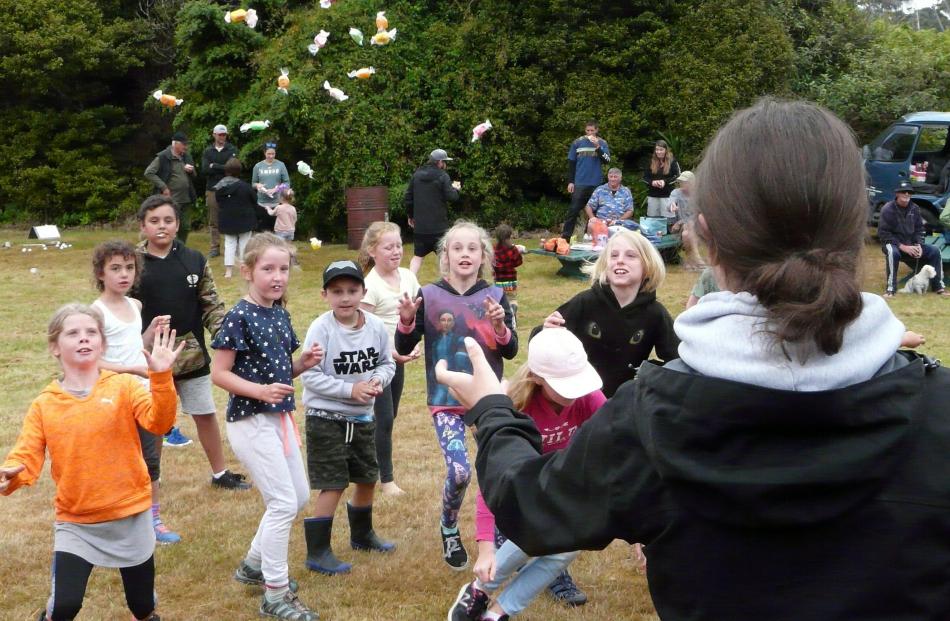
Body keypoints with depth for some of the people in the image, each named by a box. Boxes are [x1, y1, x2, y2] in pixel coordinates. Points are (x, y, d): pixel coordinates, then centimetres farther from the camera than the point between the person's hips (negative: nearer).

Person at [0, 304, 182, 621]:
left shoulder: (124, 387, -6)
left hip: (130, 517, 0)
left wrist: (161, 377, -36)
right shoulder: (43, 405, -1)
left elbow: (159, 422, -21)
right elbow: (27, 455, -6)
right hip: (75, 523, 0)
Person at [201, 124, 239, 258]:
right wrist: (223, 168, -10)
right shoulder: (208, 151, 9)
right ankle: (215, 248, 11)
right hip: (212, 190, 2)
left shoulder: (232, 150, 4)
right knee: (213, 221, 5)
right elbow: (204, 169, -4)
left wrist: (214, 166, -7)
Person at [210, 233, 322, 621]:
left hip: (279, 417, 9)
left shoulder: (281, 315, 8)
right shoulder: (239, 317, -16)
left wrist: (302, 363, -2)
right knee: (283, 502, -9)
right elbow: (219, 374, -16)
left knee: (299, 497, 16)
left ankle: (254, 565, 33)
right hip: (250, 420, -9)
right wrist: (260, 391, -27)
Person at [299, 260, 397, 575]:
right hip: (326, 419, -6)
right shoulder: (321, 329, -19)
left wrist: (378, 380, -14)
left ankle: (362, 534, 42)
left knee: (368, 477, 19)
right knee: (333, 486, -6)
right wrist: (350, 389, -23)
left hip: (362, 417, 6)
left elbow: (387, 362, 8)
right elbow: (310, 376, -19)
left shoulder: (376, 326, -5)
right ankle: (317, 552, 5)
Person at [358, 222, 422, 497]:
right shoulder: (370, 285, -16)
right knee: (384, 418, -4)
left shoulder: (408, 277, 2)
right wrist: (392, 352, -21)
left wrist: (415, 345, -3)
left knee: (388, 416, 14)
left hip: (399, 358, 6)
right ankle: (386, 479, 6)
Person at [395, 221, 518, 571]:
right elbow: (404, 348, -1)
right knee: (459, 471, -16)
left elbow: (511, 351, -2)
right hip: (446, 401, -2)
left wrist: (500, 327, -22)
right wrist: (406, 321, -20)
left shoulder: (495, 297, -1)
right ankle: (449, 529, 15)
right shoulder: (429, 296, -3)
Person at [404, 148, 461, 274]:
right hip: (439, 226, -4)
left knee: (418, 256, 11)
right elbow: (451, 197, -13)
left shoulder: (416, 175, 7)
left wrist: (411, 215, 22)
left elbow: (407, 198, 9)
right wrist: (455, 189, 8)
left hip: (419, 226, 4)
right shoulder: (442, 176, -9)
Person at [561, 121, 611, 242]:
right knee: (573, 210, -3)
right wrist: (570, 181, 0)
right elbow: (571, 163, 6)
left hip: (596, 184, 1)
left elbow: (607, 160, -8)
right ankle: (565, 237, -3)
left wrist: (598, 147, -19)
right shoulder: (577, 143, 3)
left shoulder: (603, 143, 4)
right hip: (579, 183, -1)